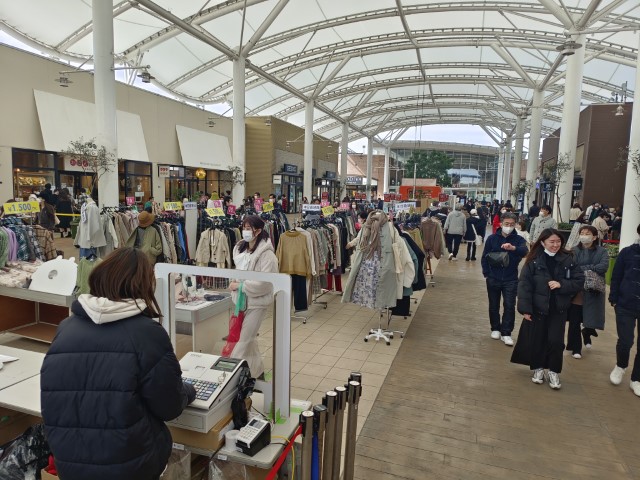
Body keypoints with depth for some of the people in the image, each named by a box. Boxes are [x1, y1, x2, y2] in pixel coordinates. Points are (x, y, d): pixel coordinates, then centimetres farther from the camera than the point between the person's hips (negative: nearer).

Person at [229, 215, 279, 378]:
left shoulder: (266, 254, -19)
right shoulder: (240, 248, 5)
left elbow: (265, 282, -24)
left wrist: (239, 285, -19)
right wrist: (234, 284, 3)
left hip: (256, 302, -8)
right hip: (241, 300, 8)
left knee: (243, 340, -2)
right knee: (249, 338, 19)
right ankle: (258, 371, 36)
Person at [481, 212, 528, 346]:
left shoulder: (518, 239, -4)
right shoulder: (492, 238, -3)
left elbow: (525, 251, -25)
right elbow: (484, 257, 1)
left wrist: (513, 248, -45)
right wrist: (486, 274, -7)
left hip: (511, 279, -1)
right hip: (493, 278, 1)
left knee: (509, 306, -2)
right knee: (494, 305, 12)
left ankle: (506, 333, 9)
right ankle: (495, 329, 29)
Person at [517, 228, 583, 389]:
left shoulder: (568, 259, -4)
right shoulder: (534, 261, -10)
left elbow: (579, 281, 1)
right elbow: (524, 284, -11)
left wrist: (561, 284, -18)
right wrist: (525, 308, -15)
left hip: (559, 308, 1)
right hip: (538, 307, -1)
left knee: (556, 340, -1)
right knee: (538, 340, 9)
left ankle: (554, 372, 18)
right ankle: (538, 368, 29)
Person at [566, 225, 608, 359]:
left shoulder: (602, 251, 3)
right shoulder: (574, 251, 0)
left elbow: (604, 267, -14)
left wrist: (582, 269, -16)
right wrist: (591, 269, -17)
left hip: (593, 291, 1)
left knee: (591, 320, 6)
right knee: (574, 321, 1)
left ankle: (587, 333, 43)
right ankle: (576, 348, 18)